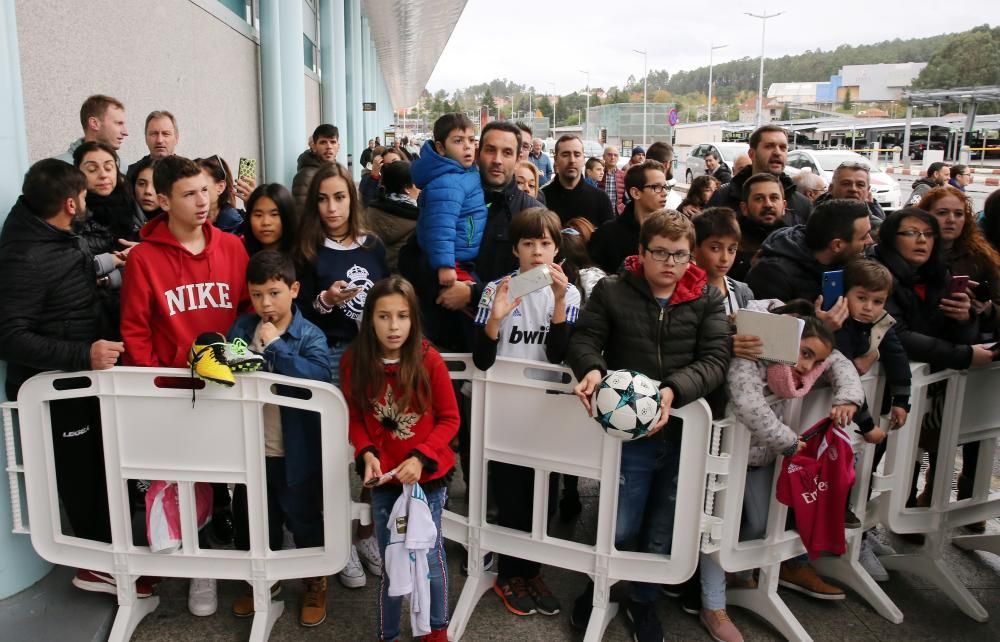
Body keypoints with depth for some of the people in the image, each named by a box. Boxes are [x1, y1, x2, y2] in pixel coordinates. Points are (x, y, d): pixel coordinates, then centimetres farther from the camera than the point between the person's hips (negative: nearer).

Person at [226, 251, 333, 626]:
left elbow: (319, 377, -28)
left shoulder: (310, 336, -13)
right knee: (253, 519, 21)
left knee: (303, 519, 12)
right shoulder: (241, 329, 1)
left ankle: (315, 583, 34)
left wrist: (275, 346, -25)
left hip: (296, 452, -4)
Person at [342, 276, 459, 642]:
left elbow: (449, 418, -8)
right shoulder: (355, 362, -9)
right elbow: (355, 419, 1)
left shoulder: (429, 360, -15)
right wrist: (366, 454, -17)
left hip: (427, 476, -1)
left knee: (429, 556, 13)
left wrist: (421, 457, -20)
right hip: (384, 479, 2)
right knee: (390, 561, 15)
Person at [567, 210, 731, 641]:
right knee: (621, 527, 3)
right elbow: (584, 339, -3)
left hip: (687, 431, 2)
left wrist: (674, 390, -26)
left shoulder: (708, 299, 2)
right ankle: (600, 585, 35)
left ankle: (644, 600, 41)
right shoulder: (612, 291, -1)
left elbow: (716, 358, -8)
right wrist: (592, 369, -27)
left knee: (664, 529, 16)